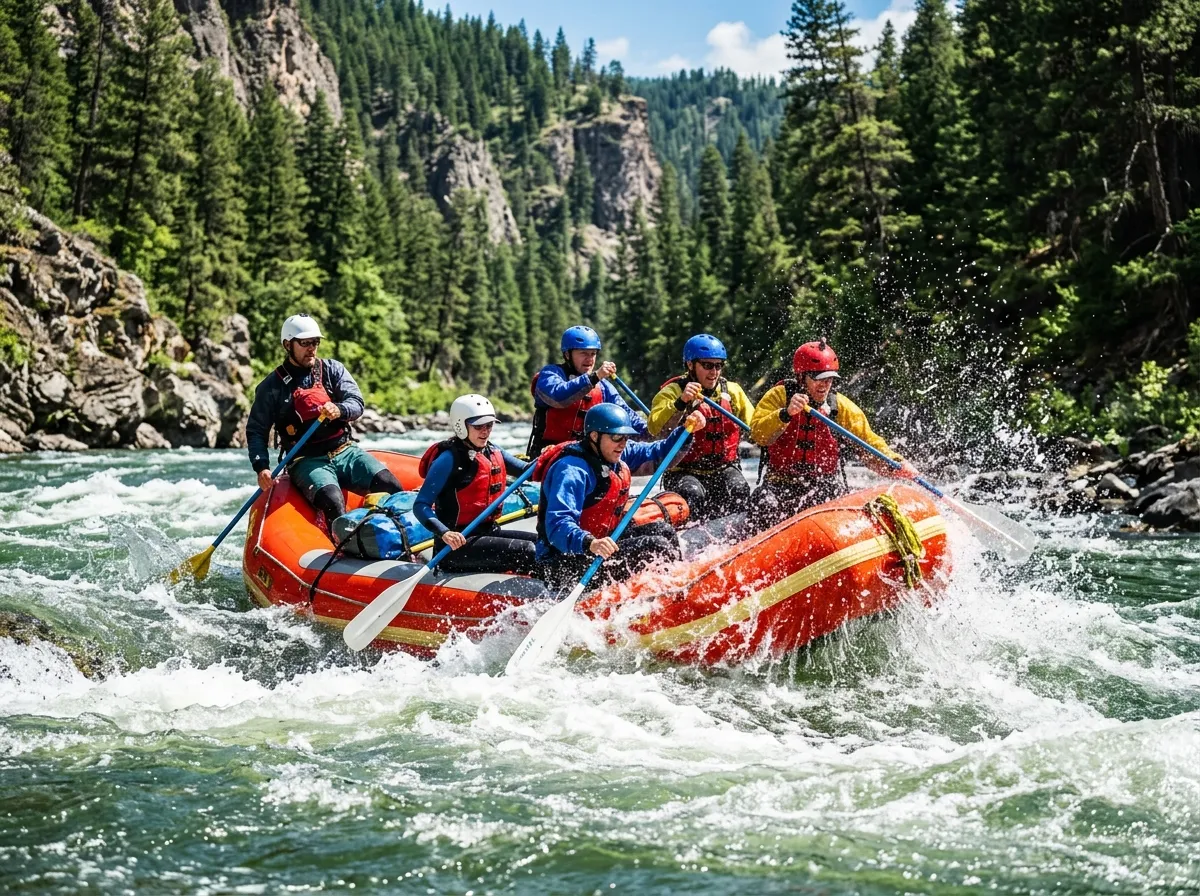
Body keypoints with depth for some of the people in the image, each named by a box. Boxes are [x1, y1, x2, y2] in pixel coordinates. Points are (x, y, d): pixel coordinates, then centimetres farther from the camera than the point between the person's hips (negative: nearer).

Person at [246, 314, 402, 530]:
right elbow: (256, 431, 5)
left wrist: (339, 410, -23)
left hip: (345, 451, 3)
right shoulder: (272, 387, 3)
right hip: (306, 461, -3)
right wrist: (261, 468, -12)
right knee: (333, 502, -34)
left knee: (391, 486, -22)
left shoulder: (332, 369, 10)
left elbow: (357, 403, 1)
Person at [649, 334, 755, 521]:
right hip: (683, 470, -3)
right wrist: (681, 403, -32)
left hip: (724, 468, 3)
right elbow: (655, 428, -20)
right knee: (693, 494, -32)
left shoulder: (733, 391, 10)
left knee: (739, 489, -27)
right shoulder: (672, 391, -3)